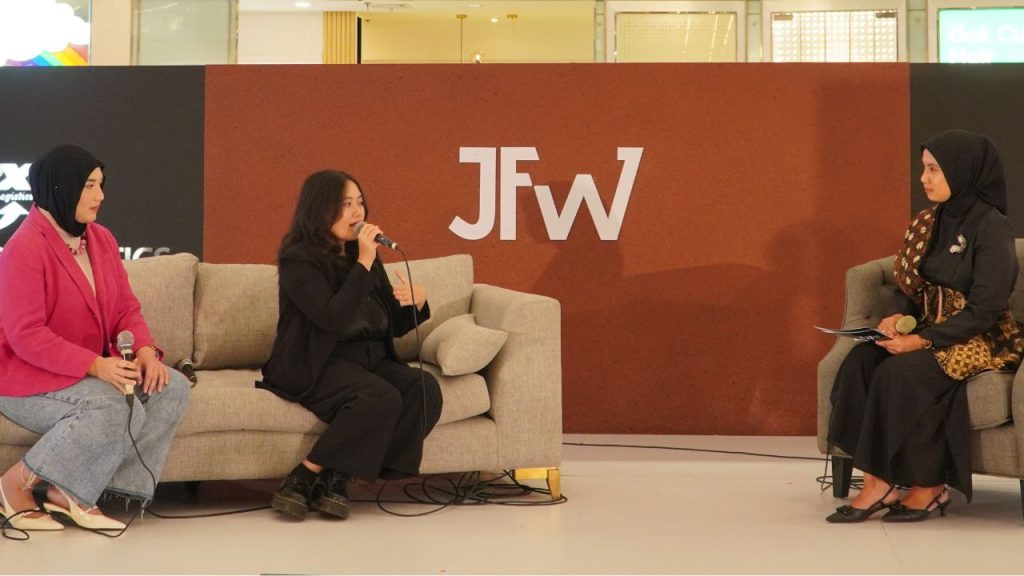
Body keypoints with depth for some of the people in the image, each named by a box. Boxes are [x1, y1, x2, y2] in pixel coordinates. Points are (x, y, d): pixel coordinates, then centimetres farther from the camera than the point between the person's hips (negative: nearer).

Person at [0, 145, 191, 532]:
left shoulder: (101, 239, 7)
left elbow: (125, 308, 8)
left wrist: (146, 351, -14)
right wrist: (95, 365, -31)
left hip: (93, 371, 9)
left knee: (172, 388, -12)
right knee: (114, 405, -33)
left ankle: (71, 493, -14)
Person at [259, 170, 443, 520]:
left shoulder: (362, 256, 14)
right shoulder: (299, 260, -7)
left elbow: (394, 327, 17)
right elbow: (333, 318, -22)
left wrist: (418, 302, -5)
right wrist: (363, 264, -19)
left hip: (370, 360, 7)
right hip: (316, 366, -7)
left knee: (426, 390, -21)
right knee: (381, 398, -34)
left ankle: (337, 480, -19)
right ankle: (301, 481, -23)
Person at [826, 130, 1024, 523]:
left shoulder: (992, 227, -13)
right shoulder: (929, 223, 8)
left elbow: (983, 310, -18)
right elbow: (911, 288, 14)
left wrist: (922, 341, -24)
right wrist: (898, 317, -9)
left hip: (982, 342, -7)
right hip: (933, 333, 7)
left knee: (901, 372, -31)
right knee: (861, 360, -21)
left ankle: (928, 487, -18)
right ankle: (878, 482, -25)